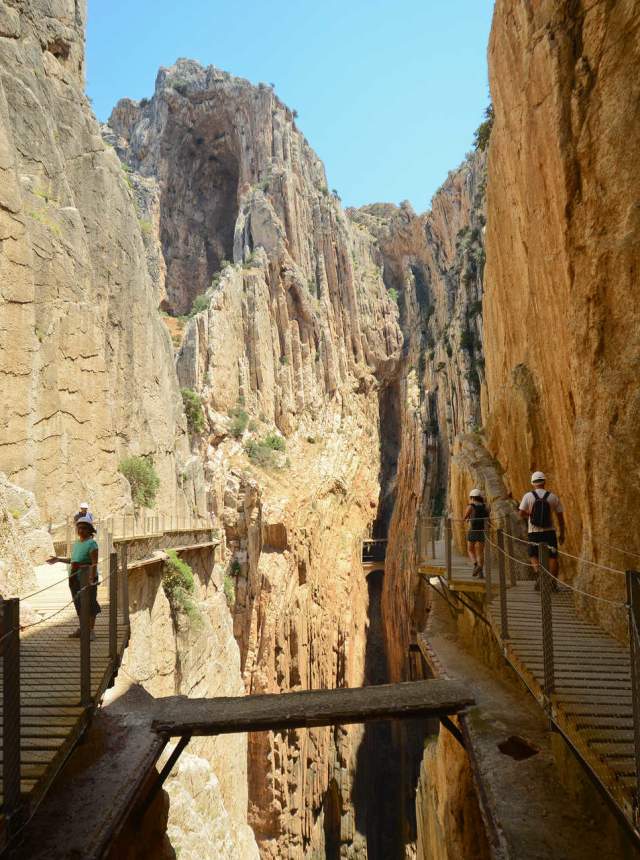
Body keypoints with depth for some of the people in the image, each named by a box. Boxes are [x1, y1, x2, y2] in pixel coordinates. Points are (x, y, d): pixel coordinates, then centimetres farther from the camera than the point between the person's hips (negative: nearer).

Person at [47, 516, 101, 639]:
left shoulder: (91, 543, -11)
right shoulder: (76, 543, 15)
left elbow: (94, 563, -17)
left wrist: (91, 578, -26)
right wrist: (58, 559, 21)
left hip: (86, 578, -8)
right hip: (75, 578, 8)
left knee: (89, 603, -2)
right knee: (79, 603, 12)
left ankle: (91, 631, 4)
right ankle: (82, 630, 22)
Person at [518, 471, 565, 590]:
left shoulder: (528, 496, -6)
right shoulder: (553, 497, -1)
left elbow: (521, 514, -11)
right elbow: (560, 517, 3)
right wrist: (562, 534, 11)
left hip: (534, 532, 0)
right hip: (550, 531, 1)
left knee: (534, 555, 15)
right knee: (552, 557, 10)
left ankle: (538, 574, -8)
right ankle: (552, 583, 9)